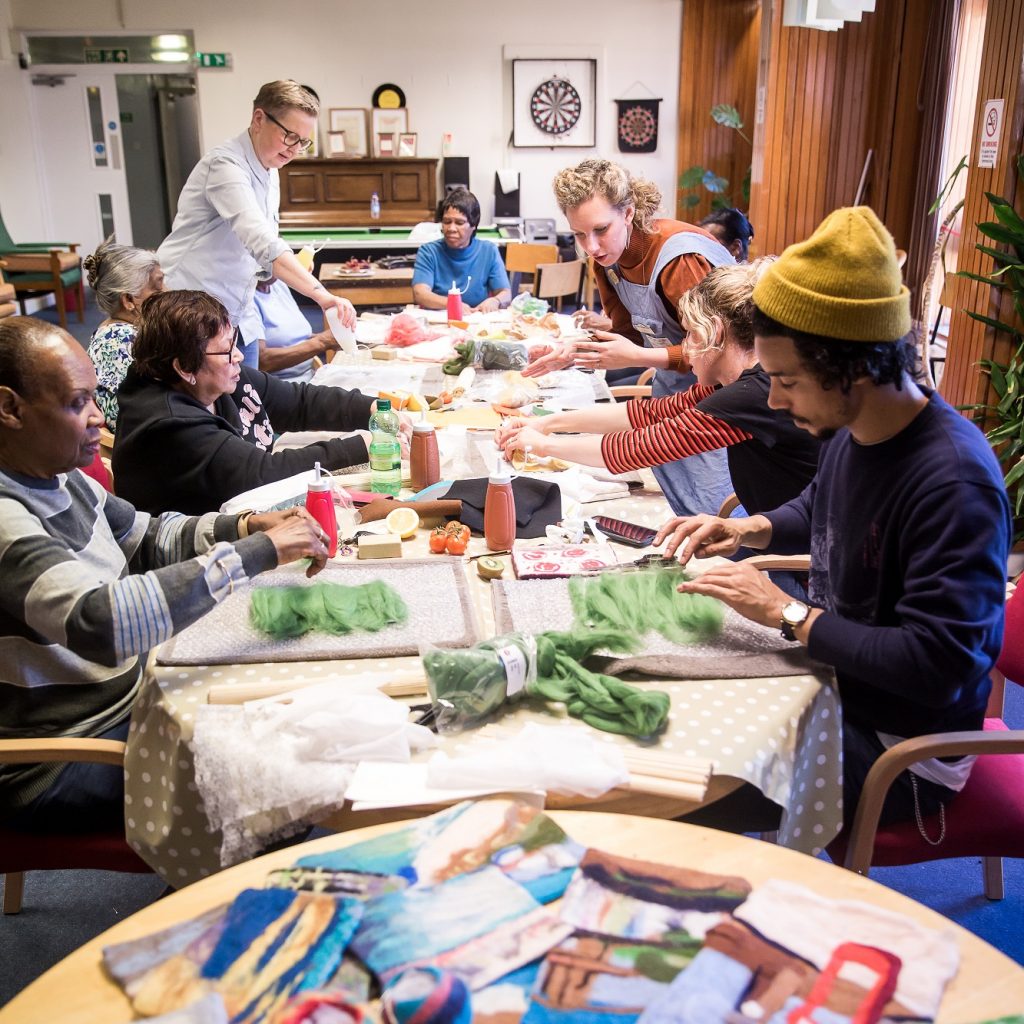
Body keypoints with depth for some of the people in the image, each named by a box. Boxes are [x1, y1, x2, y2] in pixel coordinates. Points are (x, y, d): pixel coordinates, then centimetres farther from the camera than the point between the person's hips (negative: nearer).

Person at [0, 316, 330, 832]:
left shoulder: (59, 477, 0)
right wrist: (261, 551, -37)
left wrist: (247, 526, -6)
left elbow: (148, 537, 14)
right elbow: (97, 622, -42)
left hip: (127, 697, 9)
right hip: (57, 769, -9)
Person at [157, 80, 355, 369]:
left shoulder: (269, 172, 10)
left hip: (239, 318, 8)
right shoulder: (226, 164, -18)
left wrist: (292, 265, -3)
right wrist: (323, 296, -43)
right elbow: (262, 242, -34)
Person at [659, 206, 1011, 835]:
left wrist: (787, 612, -26)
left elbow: (939, 665, -31)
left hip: (901, 749, -8)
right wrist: (750, 530, -1)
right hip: (833, 677, 8)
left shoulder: (954, 482, -30)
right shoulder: (853, 429, -4)